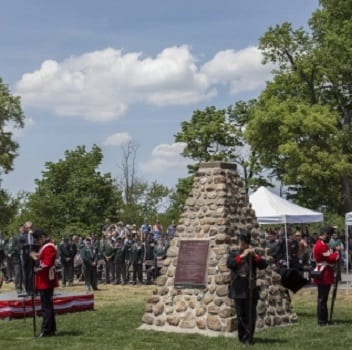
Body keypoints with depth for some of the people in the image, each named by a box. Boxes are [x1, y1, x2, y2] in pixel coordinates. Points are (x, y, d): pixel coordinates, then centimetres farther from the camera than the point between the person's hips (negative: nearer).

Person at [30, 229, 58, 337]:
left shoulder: (49, 248, -17)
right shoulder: (46, 247, 15)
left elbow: (46, 264, -24)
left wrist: (36, 259, -17)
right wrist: (37, 257, 5)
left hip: (46, 282, -11)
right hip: (45, 282, 11)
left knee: (46, 307, -7)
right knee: (48, 306, 15)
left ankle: (46, 331, -5)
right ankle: (51, 329, 21)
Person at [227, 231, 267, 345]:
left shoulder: (253, 255, 11)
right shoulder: (234, 254, 6)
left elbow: (264, 265, -3)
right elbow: (229, 264, -14)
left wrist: (255, 255, -17)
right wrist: (242, 256, -20)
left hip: (251, 289, 1)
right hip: (239, 290, -1)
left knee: (251, 315, 0)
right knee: (241, 314, 3)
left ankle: (248, 337, 7)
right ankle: (242, 337, 13)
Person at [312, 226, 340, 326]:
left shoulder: (319, 244, 14)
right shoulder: (322, 246, -21)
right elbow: (332, 259, -21)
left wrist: (333, 252, 5)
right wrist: (337, 251, -6)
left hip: (323, 276, 11)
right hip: (324, 277, -11)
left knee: (323, 298, 15)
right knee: (322, 299, -4)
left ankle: (323, 319, 23)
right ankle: (322, 321, 2)